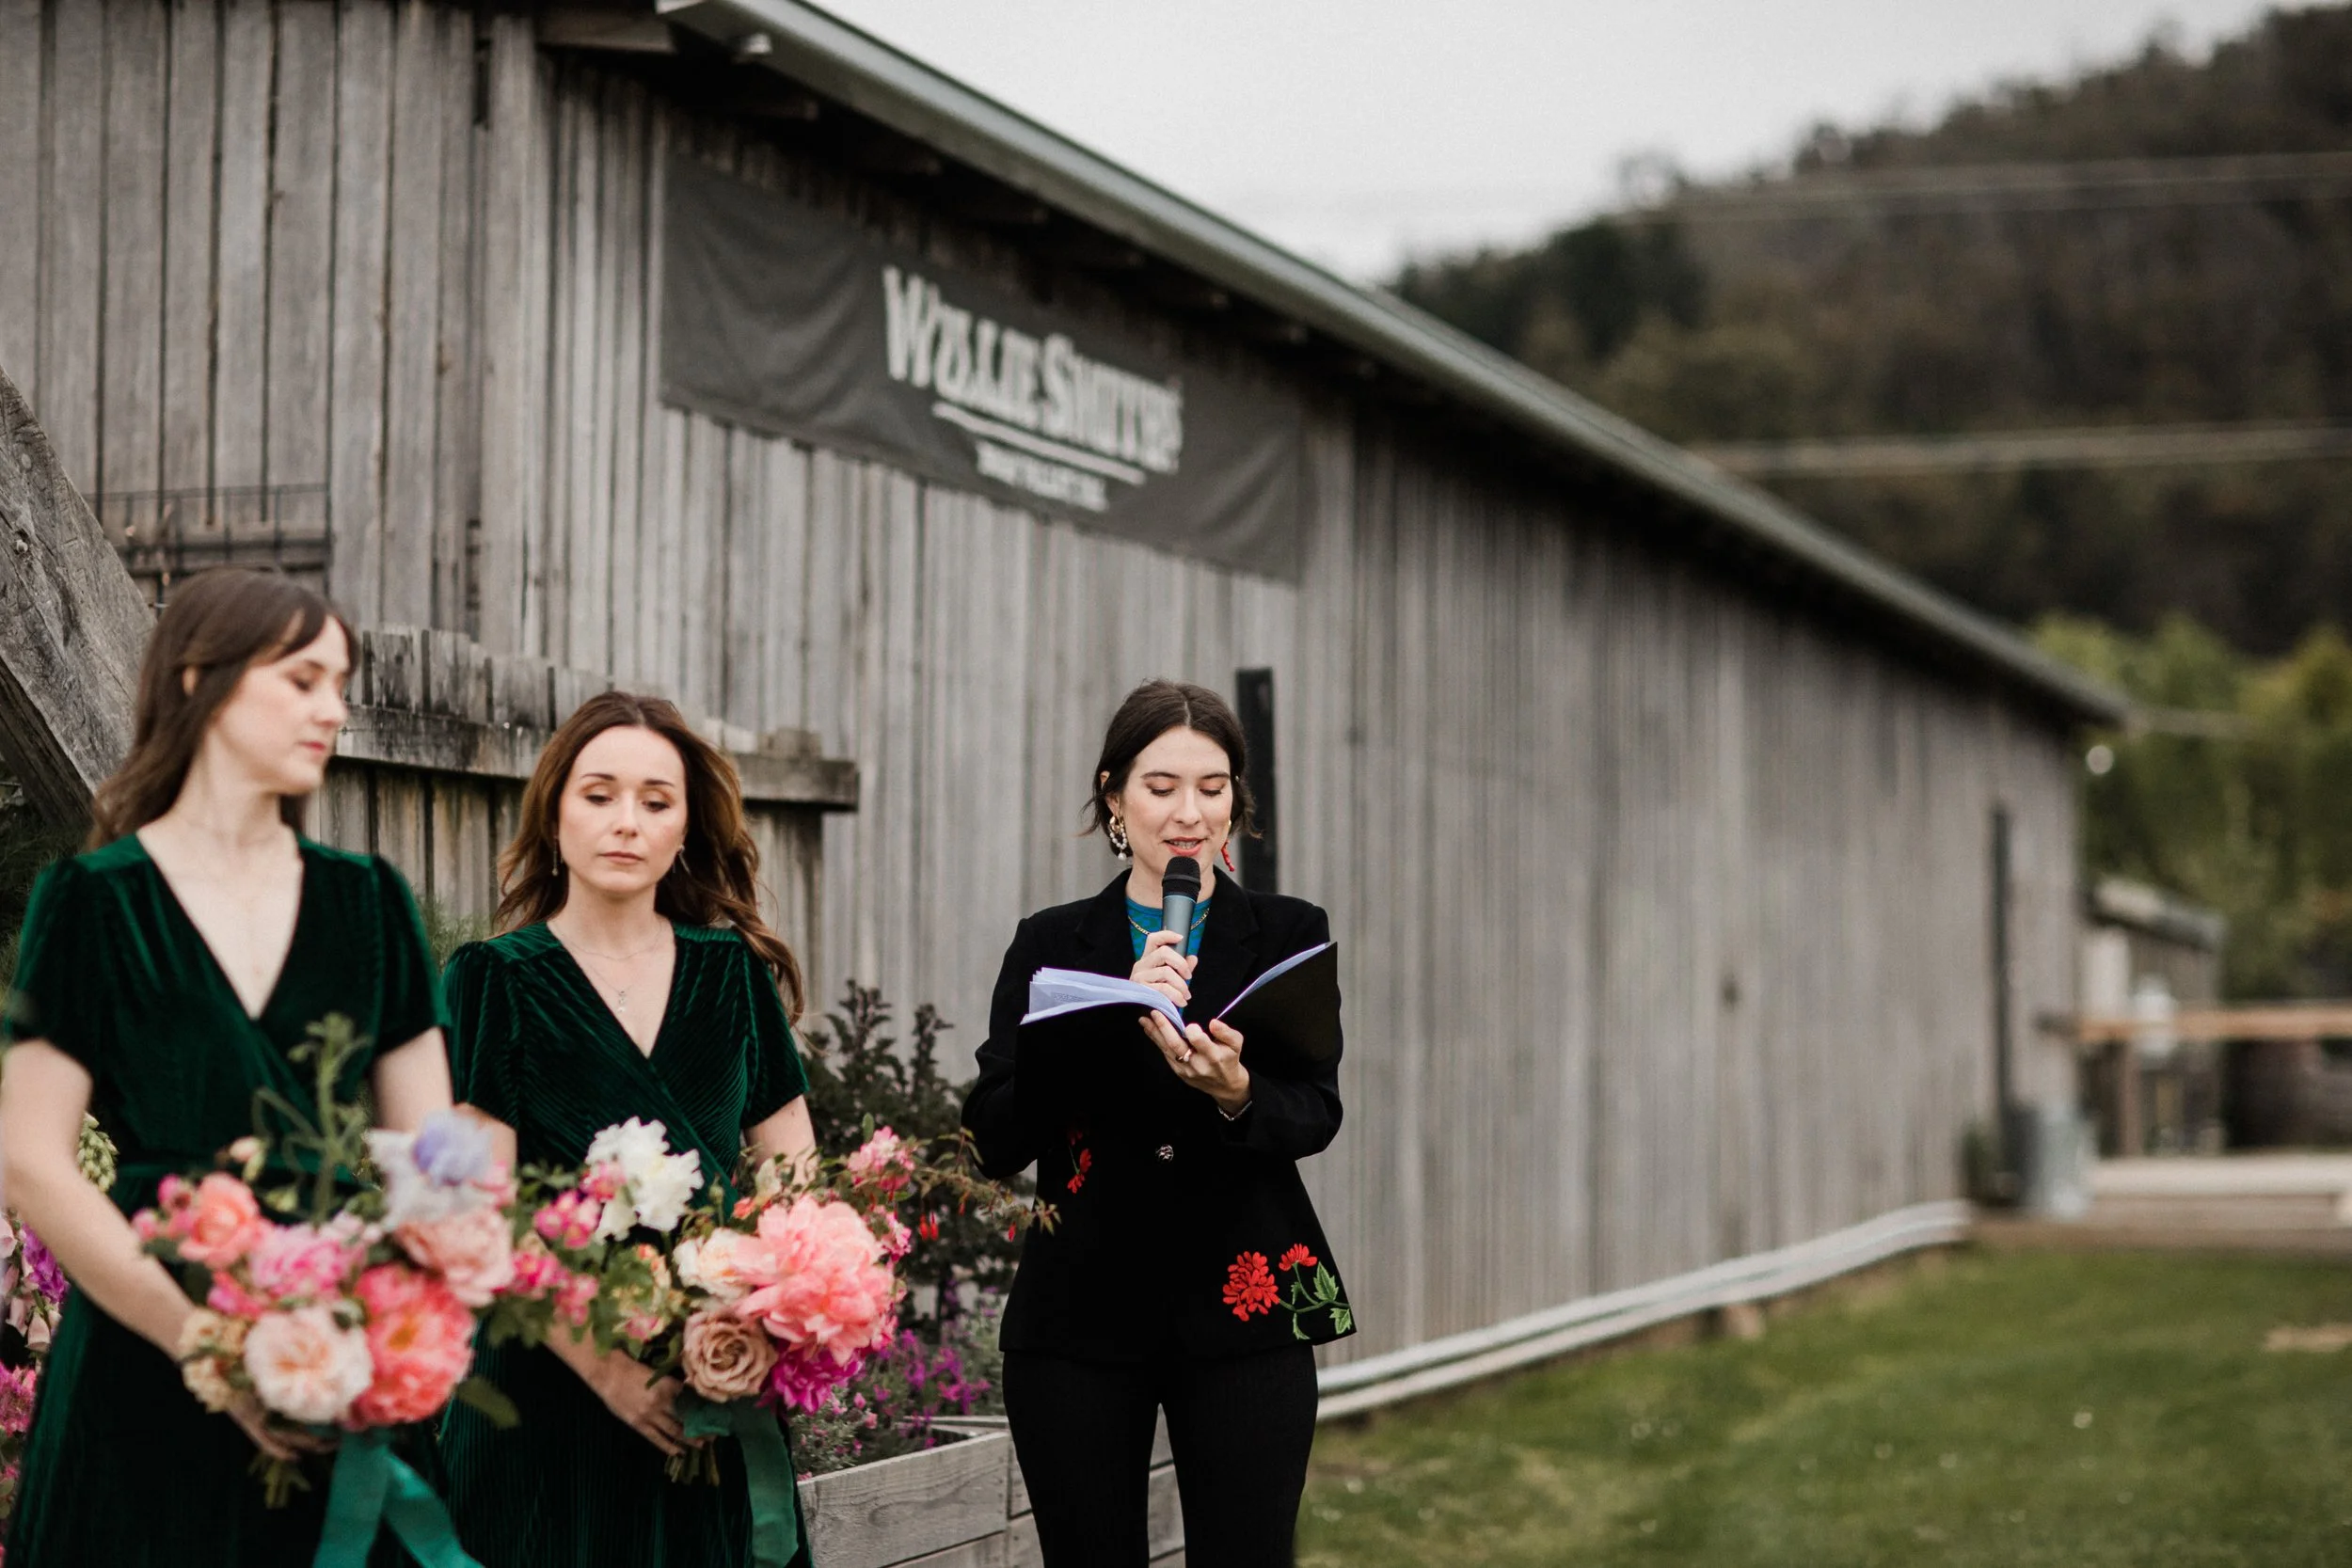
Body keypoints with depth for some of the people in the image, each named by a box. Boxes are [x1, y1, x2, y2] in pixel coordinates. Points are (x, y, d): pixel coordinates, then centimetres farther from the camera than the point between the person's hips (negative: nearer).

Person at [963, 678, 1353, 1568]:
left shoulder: (1287, 936, 6)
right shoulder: (1052, 945, 6)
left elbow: (1315, 1117, -5)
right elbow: (994, 1140, -4)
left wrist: (1236, 1092, -27)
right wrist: (1118, 1022, -16)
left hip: (1244, 1305, 0)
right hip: (1080, 1316, 1)